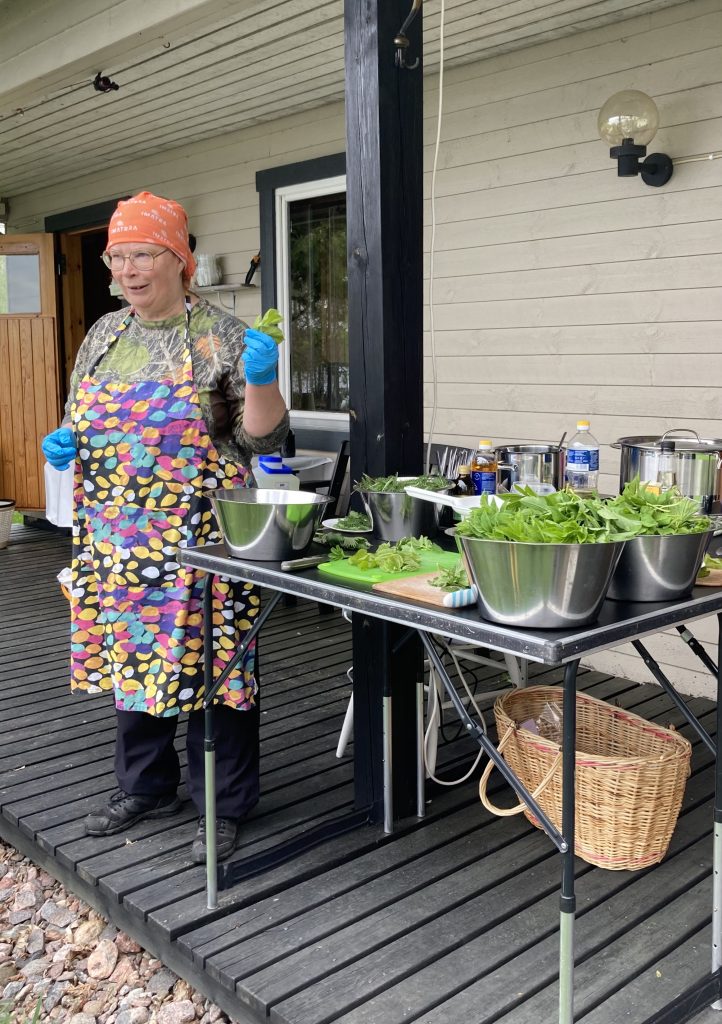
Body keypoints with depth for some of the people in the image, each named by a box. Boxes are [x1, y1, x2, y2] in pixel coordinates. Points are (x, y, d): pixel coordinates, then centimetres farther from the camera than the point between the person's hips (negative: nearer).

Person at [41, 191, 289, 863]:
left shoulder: (221, 336, -5)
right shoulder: (104, 334, 12)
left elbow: (262, 438, -7)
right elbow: (79, 421, 21)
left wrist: (259, 380, -24)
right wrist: (66, 443, 0)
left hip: (199, 537, -6)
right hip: (118, 536, 6)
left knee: (208, 661, 1)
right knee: (131, 655, 15)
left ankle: (224, 807, 18)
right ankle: (144, 787, 35)